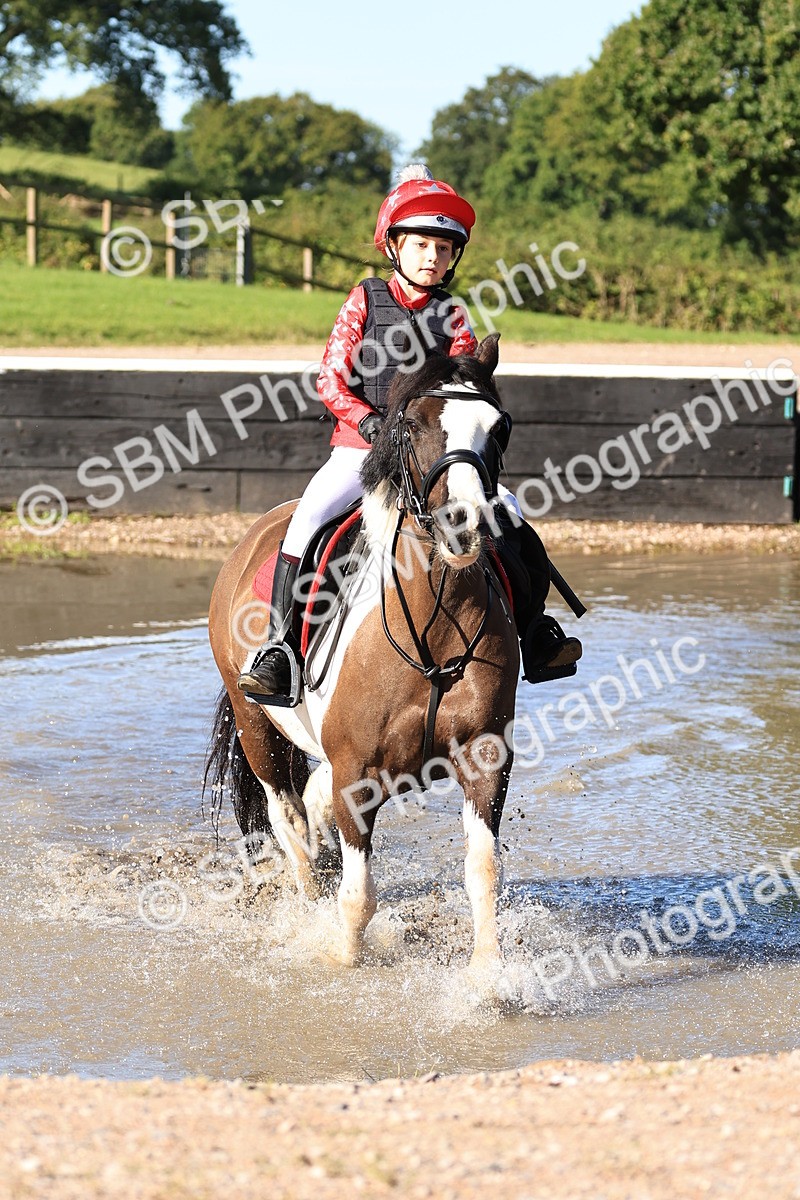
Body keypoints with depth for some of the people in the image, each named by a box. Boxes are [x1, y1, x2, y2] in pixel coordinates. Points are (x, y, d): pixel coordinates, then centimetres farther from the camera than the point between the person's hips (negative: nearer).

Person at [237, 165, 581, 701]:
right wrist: (368, 420, -18)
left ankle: (535, 632, 2)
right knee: (308, 518, -27)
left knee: (506, 508, -13)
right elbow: (330, 380, -1)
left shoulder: (453, 316, 8)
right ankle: (280, 647, -20)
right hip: (359, 447, -2)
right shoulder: (365, 301, 4)